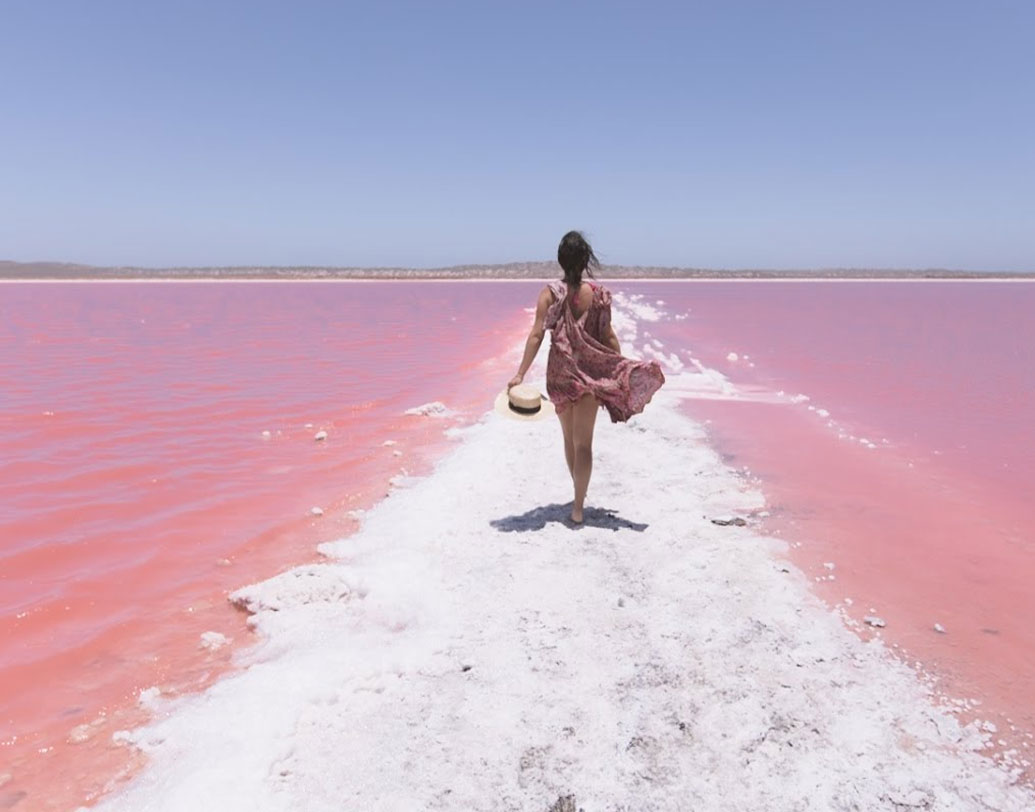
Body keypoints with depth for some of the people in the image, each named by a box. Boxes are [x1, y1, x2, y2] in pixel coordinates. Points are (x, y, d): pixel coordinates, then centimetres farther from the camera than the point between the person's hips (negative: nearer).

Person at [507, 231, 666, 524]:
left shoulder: (550, 292, -7)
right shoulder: (598, 293, -5)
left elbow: (537, 334, -12)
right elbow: (608, 337, -3)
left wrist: (520, 374, -11)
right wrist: (622, 372, 6)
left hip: (560, 373, 1)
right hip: (591, 373, -1)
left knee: (569, 439, 19)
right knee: (584, 443, 5)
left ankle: (579, 496, 35)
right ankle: (578, 506, 0)